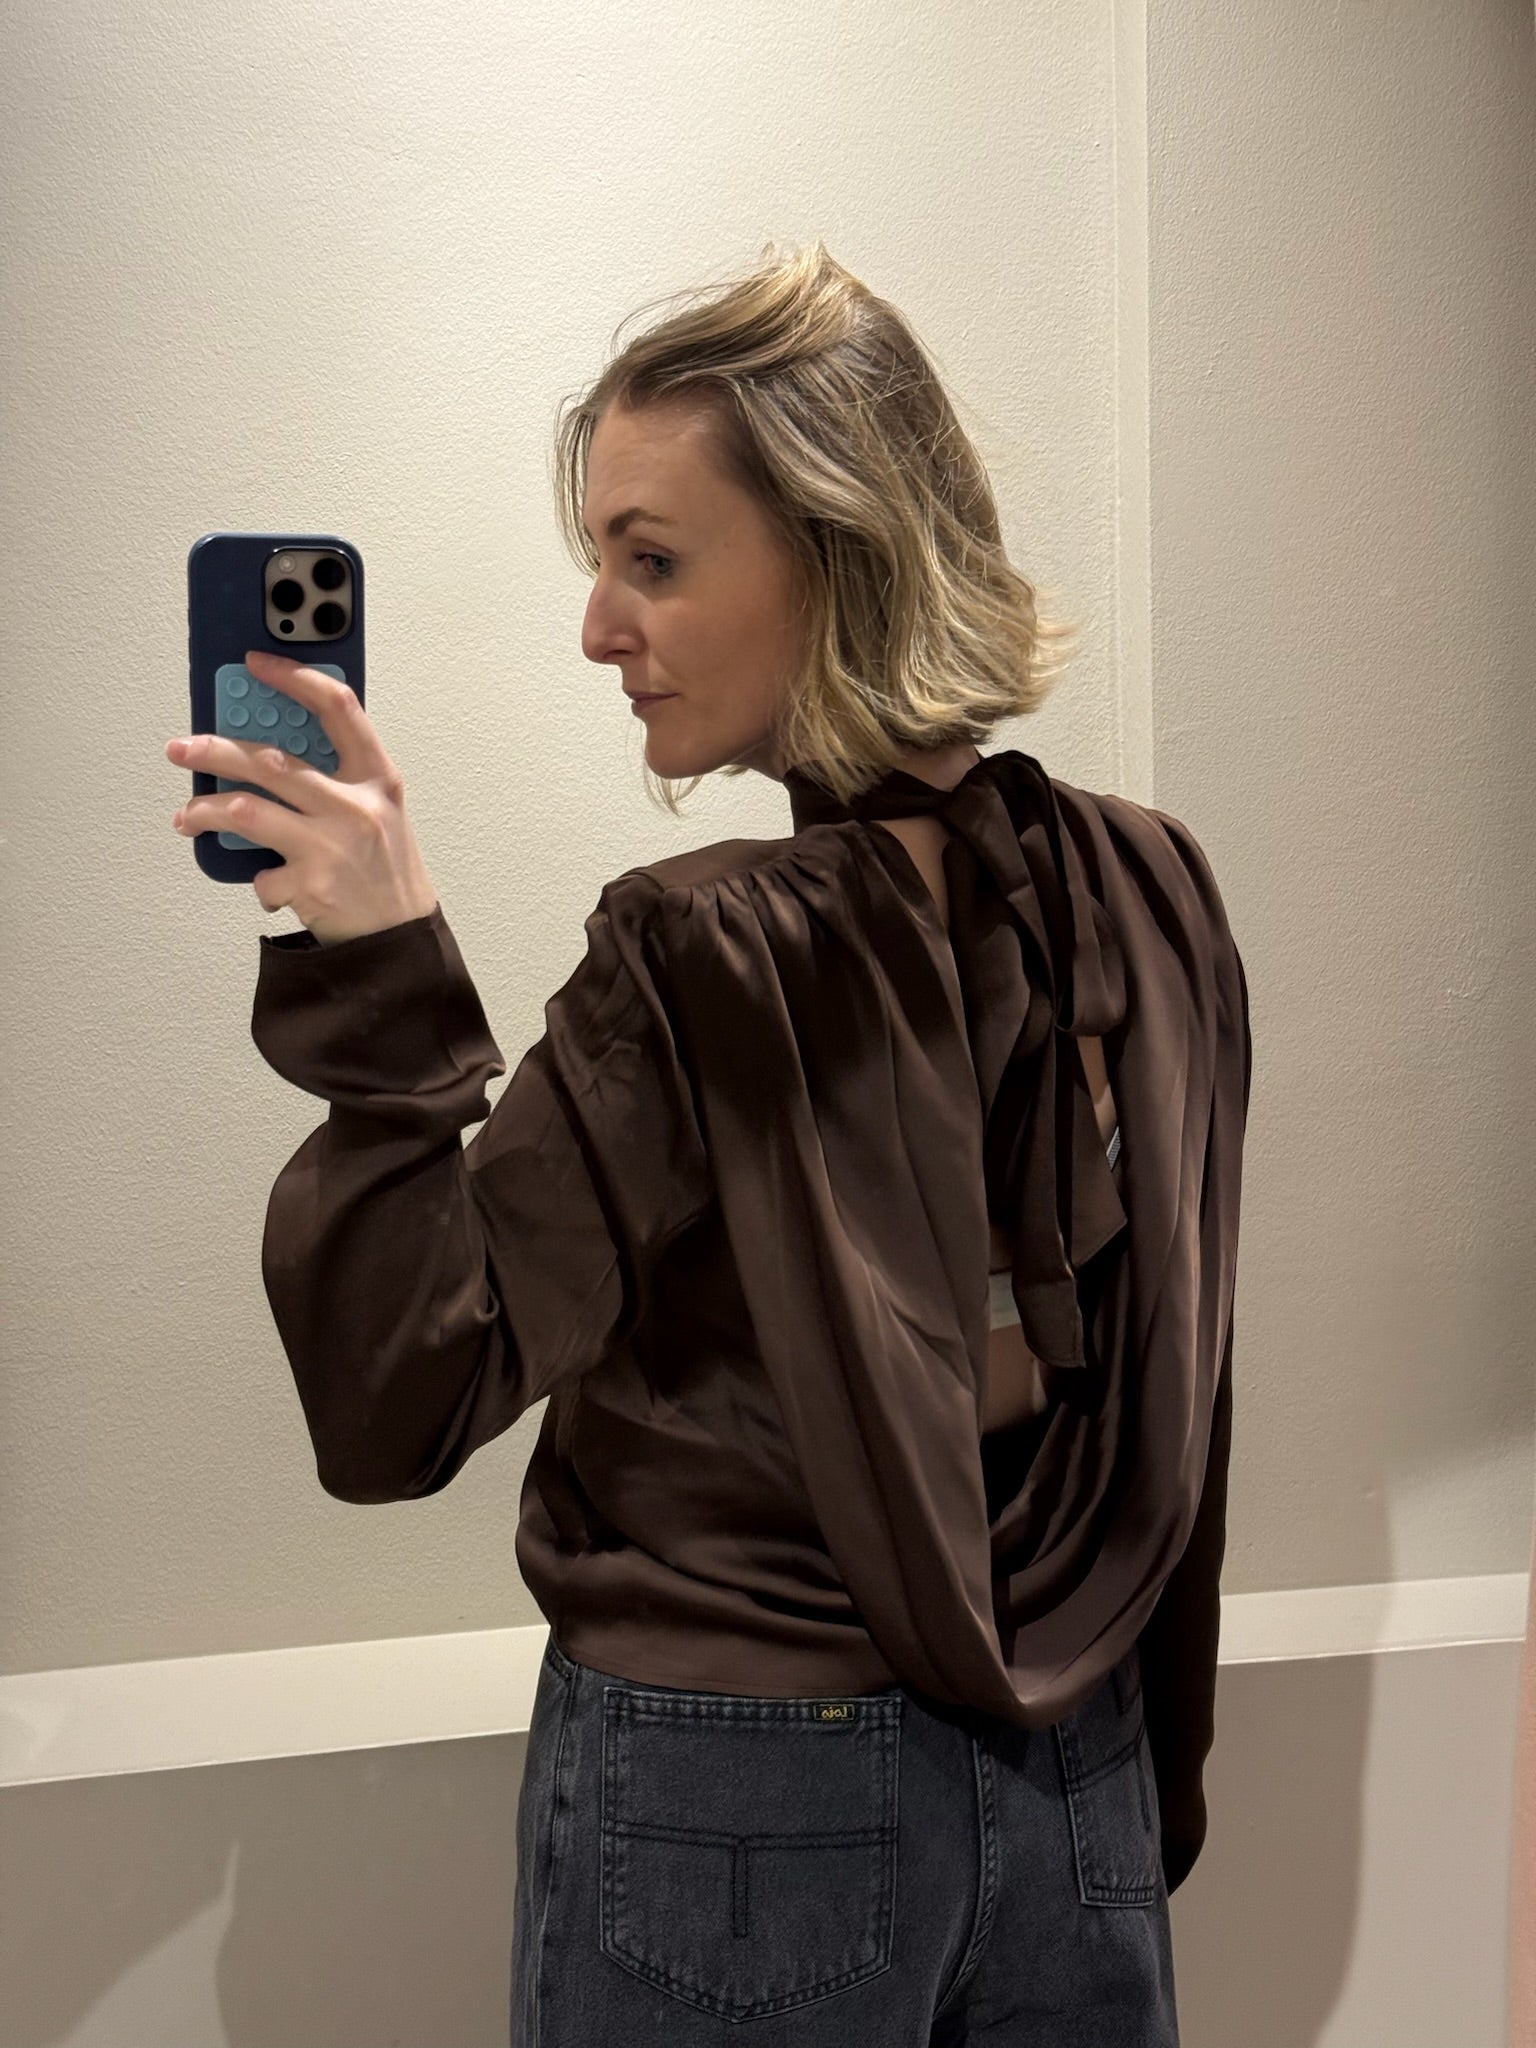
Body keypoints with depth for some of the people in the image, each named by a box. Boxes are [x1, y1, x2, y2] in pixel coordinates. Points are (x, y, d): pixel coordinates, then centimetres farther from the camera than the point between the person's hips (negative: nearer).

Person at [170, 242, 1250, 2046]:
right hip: (1090, 1780, 5)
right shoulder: (1157, 893, -6)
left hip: (737, 1816, -4)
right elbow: (1174, 1404, 2)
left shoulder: (700, 965, -24)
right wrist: (1151, 1773, 14)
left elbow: (399, 1410, -21)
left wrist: (382, 983, -27)